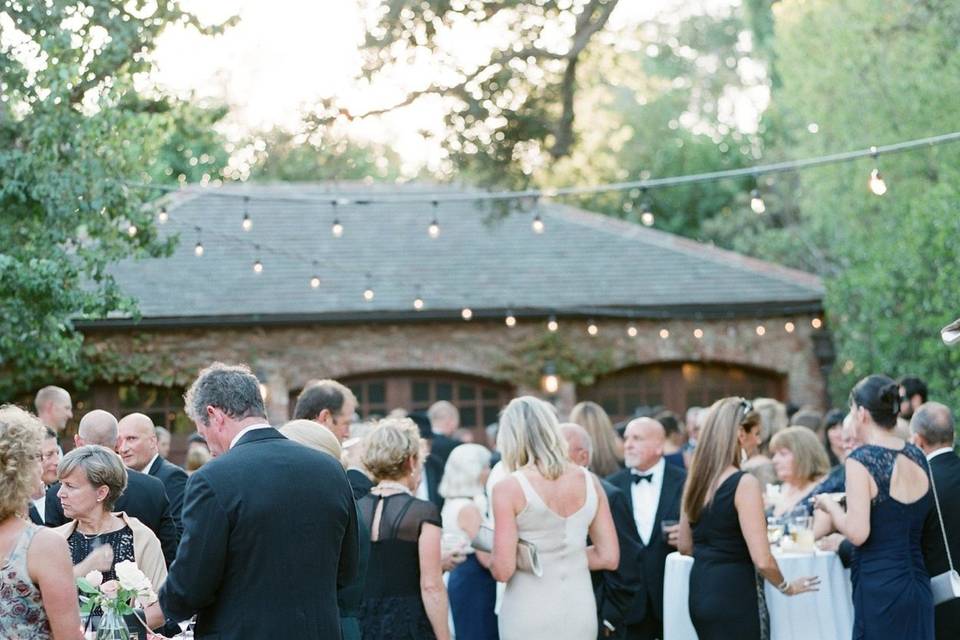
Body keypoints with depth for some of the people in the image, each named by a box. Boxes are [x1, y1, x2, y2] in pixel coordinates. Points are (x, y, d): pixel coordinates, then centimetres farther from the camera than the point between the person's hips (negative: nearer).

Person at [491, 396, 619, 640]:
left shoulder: (508, 488, -11)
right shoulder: (588, 481, 2)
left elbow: (503, 570, -14)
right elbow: (608, 557, 5)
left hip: (529, 614, -4)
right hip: (580, 611, 4)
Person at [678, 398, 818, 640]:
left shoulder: (695, 481, 7)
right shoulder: (744, 484, -16)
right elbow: (762, 560, -19)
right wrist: (787, 587, -1)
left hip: (701, 592, 8)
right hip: (735, 597, -8)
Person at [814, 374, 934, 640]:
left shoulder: (861, 460, -12)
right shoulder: (917, 457, 8)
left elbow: (858, 533, -16)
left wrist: (830, 505, 1)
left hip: (879, 588, -6)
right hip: (918, 587, 6)